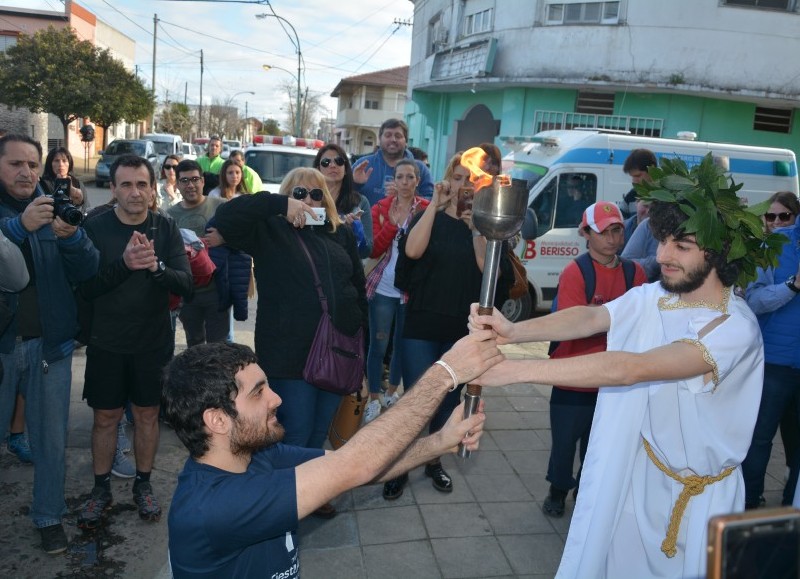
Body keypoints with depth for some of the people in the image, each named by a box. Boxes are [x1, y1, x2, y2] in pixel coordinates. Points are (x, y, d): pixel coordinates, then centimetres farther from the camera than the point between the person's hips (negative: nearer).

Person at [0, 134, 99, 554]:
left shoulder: (53, 209, 2)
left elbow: (86, 271, -6)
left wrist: (71, 235, -25)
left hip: (48, 343, 2)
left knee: (51, 439, 12)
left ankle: (49, 517, 28)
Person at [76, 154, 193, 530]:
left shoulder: (166, 229, -6)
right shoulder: (95, 228, -9)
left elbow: (186, 284, -14)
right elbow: (85, 287, -15)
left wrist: (157, 266, -34)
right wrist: (123, 264, -33)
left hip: (153, 343, 1)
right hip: (106, 343, 0)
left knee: (147, 414, 13)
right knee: (105, 417, 11)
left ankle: (143, 484, 31)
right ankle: (101, 488, 30)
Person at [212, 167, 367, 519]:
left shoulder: (340, 235, 11)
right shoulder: (270, 230, -2)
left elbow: (358, 287, 16)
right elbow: (226, 216, -19)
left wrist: (363, 333, 13)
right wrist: (279, 204, -22)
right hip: (290, 355, -5)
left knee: (319, 433, 19)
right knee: (294, 435, 4)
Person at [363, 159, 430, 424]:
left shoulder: (427, 209, -2)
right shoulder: (381, 207, 0)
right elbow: (374, 250, -7)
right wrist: (392, 223, -18)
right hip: (383, 288, 0)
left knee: (403, 344, 14)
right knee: (378, 345, 1)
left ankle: (392, 392, 34)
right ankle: (373, 400, 15)